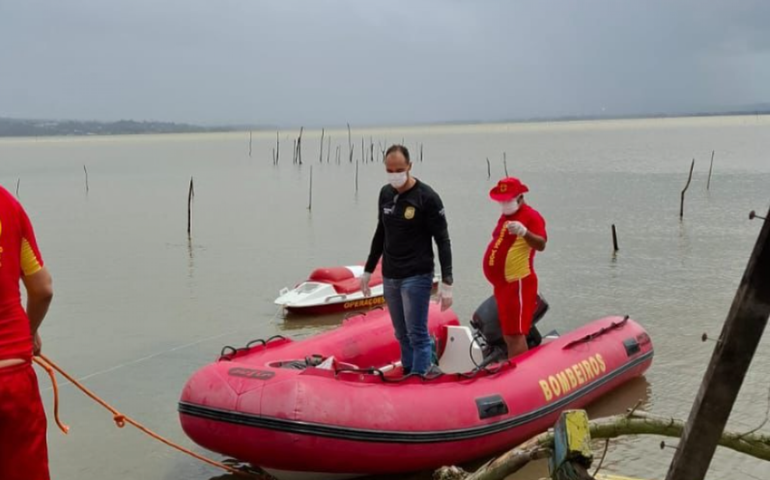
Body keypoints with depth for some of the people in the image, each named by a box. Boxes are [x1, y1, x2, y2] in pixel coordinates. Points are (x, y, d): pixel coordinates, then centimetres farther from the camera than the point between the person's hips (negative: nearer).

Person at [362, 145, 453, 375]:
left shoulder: (427, 197, -11)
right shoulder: (385, 194, 8)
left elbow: (443, 241, -10)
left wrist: (446, 282, -16)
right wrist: (368, 270, 21)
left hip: (417, 277, -6)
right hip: (389, 278, 6)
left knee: (417, 335, -5)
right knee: (402, 335, 11)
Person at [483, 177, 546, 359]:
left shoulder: (531, 216, -12)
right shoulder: (505, 217, 16)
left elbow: (541, 245, -27)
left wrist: (524, 232, -45)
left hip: (518, 284, -10)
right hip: (503, 284, 10)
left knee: (515, 334, -10)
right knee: (508, 334, 17)